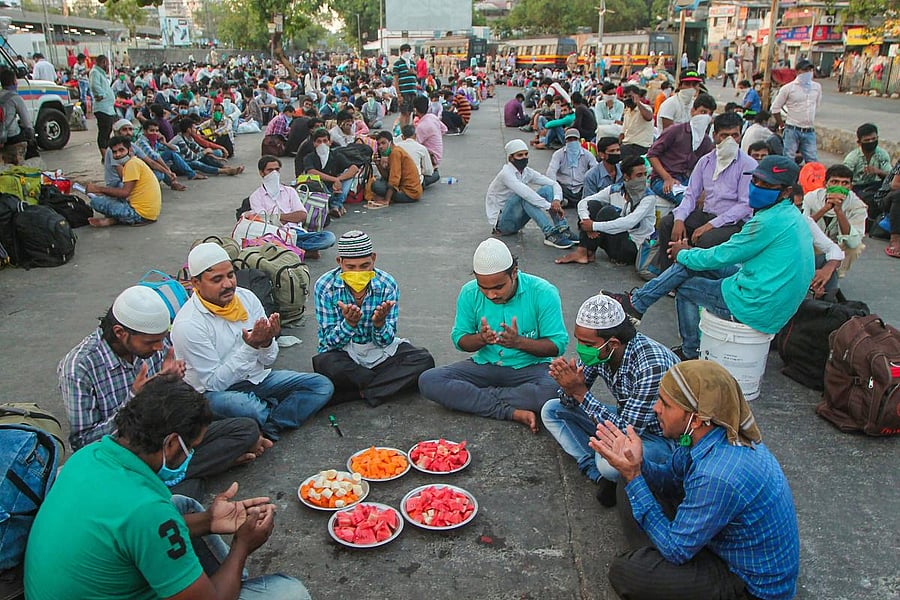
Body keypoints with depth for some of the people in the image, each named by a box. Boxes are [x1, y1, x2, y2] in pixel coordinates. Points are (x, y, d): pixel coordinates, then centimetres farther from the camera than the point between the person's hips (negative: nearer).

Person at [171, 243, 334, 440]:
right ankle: (278, 412, -6)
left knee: (323, 386, -7)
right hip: (218, 392, -5)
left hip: (258, 378, 6)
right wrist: (250, 347, -30)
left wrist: (266, 343, -24)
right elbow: (214, 383, -19)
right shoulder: (188, 325, -20)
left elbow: (268, 361, 0)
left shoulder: (247, 298, -4)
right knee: (241, 405, -40)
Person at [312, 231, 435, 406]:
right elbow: (329, 342, -15)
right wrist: (349, 323, -36)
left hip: (380, 352, 1)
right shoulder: (325, 286, -14)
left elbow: (385, 341, -10)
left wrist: (380, 323, -34)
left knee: (424, 360, -21)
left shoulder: (387, 285, -12)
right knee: (324, 364, -36)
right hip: (342, 353, -1)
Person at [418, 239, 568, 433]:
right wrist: (481, 339, -21)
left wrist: (519, 342, -27)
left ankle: (475, 397, -18)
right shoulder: (470, 293, -6)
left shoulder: (543, 293, -14)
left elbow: (558, 345, -11)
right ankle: (513, 412, -25)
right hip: (485, 365, 3)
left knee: (554, 390, -38)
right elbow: (459, 339, 2)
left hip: (530, 367, -3)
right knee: (428, 381, -20)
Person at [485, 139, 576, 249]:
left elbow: (554, 184, -4)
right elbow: (525, 192, -35)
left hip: (517, 219, 7)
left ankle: (563, 230, -23)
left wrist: (557, 199, -25)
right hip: (501, 222, -7)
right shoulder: (506, 173, -19)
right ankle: (550, 235, -39)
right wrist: (549, 206, -36)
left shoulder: (527, 172, 2)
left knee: (547, 189, -8)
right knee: (523, 195, -33)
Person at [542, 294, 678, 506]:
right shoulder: (596, 349, -13)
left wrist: (581, 392, -35)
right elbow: (570, 403, -4)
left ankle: (607, 474, -1)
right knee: (551, 411, 1)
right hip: (625, 420, 8)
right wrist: (568, 387, -27)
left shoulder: (651, 365, -35)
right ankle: (600, 475, -10)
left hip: (661, 438, -7)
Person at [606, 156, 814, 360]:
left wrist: (683, 255, 3)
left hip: (757, 307, -9)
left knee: (685, 288, 7)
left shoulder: (771, 221, -22)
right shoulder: (791, 215, 10)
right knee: (690, 263, 11)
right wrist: (689, 253, 11)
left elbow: (721, 257, -15)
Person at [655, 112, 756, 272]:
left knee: (705, 240, -35)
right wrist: (679, 219, -13)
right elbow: (691, 194, 8)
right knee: (666, 223, -10)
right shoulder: (705, 161, 10)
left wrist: (711, 225, -22)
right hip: (706, 215, 6)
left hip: (735, 222, -6)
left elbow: (745, 205, -14)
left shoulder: (748, 165, -8)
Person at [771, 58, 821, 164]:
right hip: (792, 130, -4)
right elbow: (775, 108, 0)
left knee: (813, 162, 3)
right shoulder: (788, 88, -5)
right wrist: (782, 125, 1)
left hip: (809, 131, 4)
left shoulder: (817, 87, 8)